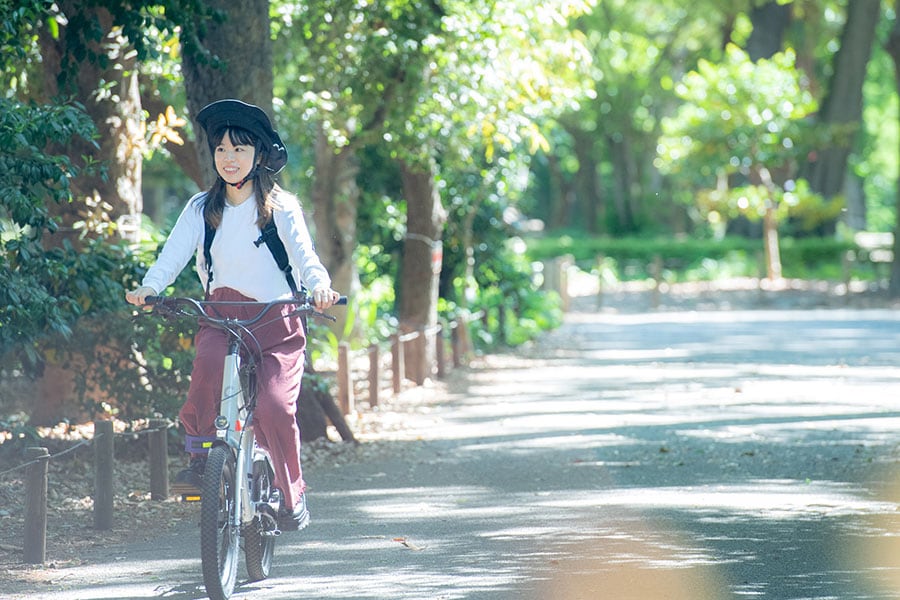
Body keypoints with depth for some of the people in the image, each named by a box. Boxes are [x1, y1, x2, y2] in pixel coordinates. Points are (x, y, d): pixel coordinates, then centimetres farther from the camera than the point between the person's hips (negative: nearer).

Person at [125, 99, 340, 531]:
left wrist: (319, 285, -35)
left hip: (275, 320, -2)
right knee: (209, 359, -34)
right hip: (222, 315, 2)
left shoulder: (281, 207, 1)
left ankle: (292, 494, 3)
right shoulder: (201, 209, 7)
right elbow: (174, 253, -6)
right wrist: (149, 287, -27)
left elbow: (303, 254, -13)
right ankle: (199, 455, -17)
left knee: (274, 405, -21)